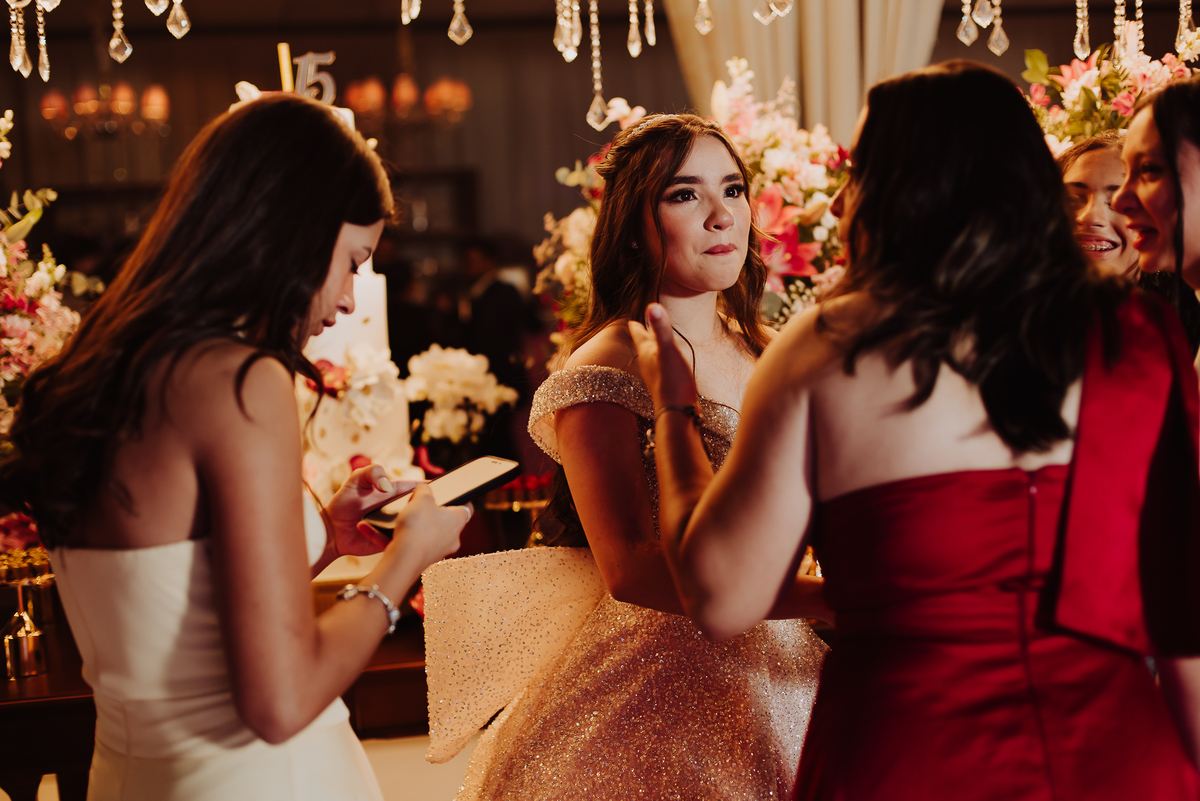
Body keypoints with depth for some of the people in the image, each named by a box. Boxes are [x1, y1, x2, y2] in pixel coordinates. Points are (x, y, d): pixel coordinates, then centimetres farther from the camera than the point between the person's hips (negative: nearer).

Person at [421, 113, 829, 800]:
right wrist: (827, 597, -33)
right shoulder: (604, 377, -14)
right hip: (657, 693, -6)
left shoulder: (769, 353, 8)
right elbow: (631, 569, -26)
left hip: (775, 678, 7)